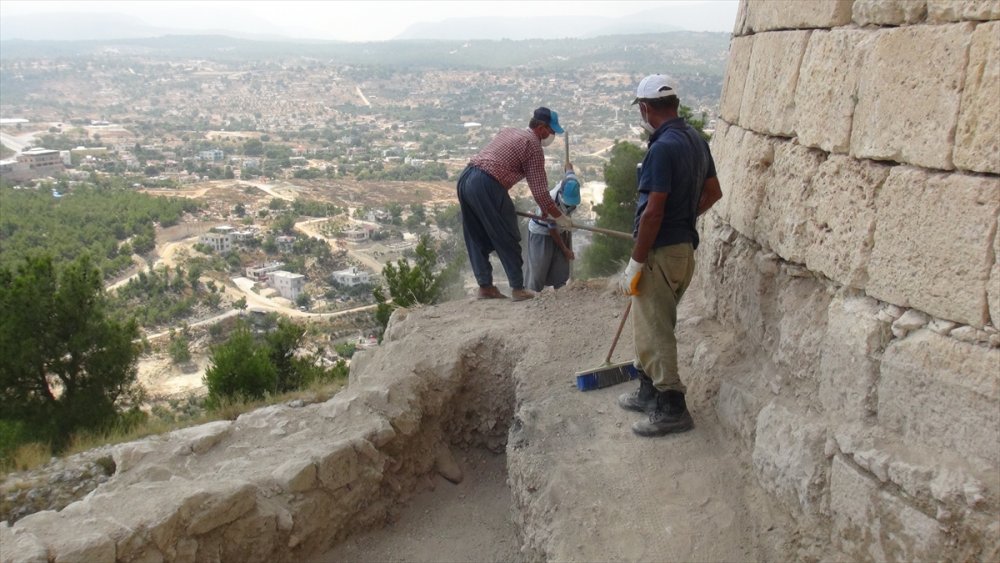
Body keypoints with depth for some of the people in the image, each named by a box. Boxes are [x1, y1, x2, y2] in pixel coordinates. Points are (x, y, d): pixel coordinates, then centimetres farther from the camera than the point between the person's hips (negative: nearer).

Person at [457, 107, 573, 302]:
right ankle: (518, 289, 10)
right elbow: (539, 191, -3)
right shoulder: (533, 146, -1)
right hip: (486, 186, -8)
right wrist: (558, 217, 7)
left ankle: (485, 286, 22)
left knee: (477, 239, 15)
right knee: (507, 240, 4)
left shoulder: (507, 131, 23)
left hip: (464, 178, 8)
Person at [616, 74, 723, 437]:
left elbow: (653, 212, -23)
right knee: (650, 325, 20)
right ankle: (649, 393, 33)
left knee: (655, 331, 1)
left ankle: (672, 409, 10)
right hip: (685, 245, 10)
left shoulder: (663, 148, -21)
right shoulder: (696, 140, 8)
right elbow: (713, 192, 18)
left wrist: (635, 264, -18)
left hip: (662, 252, -9)